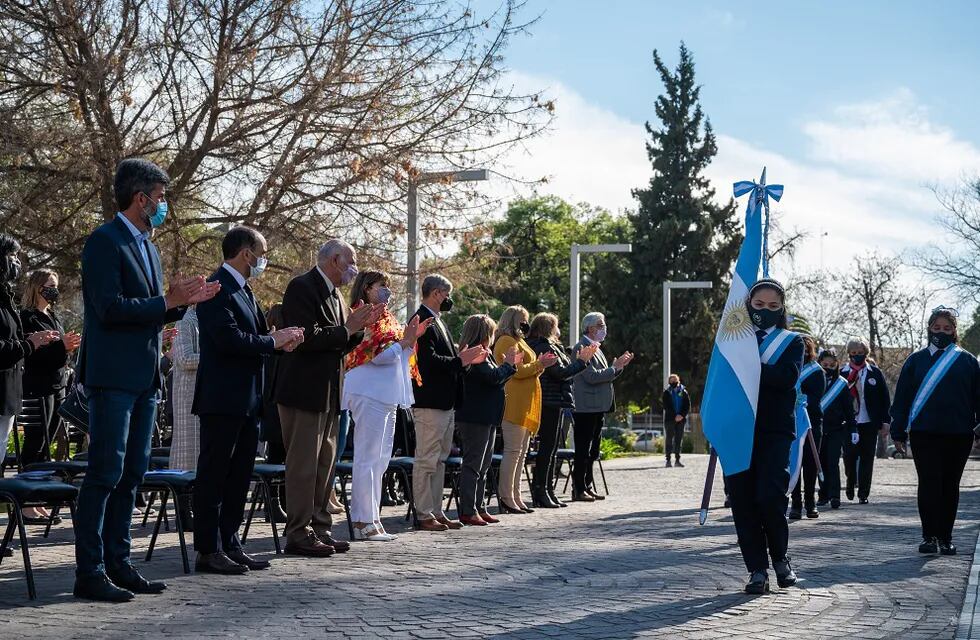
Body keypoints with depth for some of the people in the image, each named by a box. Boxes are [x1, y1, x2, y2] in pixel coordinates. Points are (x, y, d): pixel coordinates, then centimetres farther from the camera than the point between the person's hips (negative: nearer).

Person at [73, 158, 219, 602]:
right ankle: (89, 572, -3)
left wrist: (183, 301, 7)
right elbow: (110, 308, -18)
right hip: (113, 376, -9)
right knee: (105, 473, -7)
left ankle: (117, 564, 17)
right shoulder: (104, 242, -9)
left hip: (144, 377, 9)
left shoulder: (147, 247, 19)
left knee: (131, 473, 10)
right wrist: (169, 301, -14)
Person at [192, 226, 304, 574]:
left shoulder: (244, 290, 18)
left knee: (239, 475, 13)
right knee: (213, 476, -3)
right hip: (223, 400, -10)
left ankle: (229, 544, 19)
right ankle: (208, 551, 1)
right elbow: (229, 338, -23)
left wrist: (281, 337, 1)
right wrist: (273, 341, -13)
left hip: (246, 399, 10)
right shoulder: (217, 288, -13)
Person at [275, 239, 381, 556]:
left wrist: (360, 325, 6)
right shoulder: (302, 288, -12)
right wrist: (347, 329, -15)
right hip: (304, 392, -10)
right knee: (303, 465, -6)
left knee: (324, 464, 12)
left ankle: (319, 529, 19)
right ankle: (299, 534, -2)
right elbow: (306, 339, -22)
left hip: (328, 394, 10)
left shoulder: (334, 295, 17)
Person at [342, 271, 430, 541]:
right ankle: (364, 522, -6)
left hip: (385, 396, 10)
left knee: (379, 460, 11)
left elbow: (395, 356, 24)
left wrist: (411, 337, 9)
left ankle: (371, 519, 15)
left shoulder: (382, 317, 21)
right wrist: (406, 340, -9)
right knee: (368, 458, -8)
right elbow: (377, 355, -18)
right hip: (370, 394, -10)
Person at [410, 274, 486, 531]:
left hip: (445, 403, 11)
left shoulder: (437, 321, 19)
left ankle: (436, 512, 19)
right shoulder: (422, 321, -13)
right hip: (429, 403, -11)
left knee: (439, 461, 13)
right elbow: (428, 360, -23)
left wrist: (468, 359, 7)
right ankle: (424, 515, -2)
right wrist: (460, 360, -17)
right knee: (426, 461, -5)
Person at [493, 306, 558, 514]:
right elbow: (516, 370, -18)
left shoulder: (518, 341, 24)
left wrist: (541, 364, 10)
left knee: (521, 452, 9)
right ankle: (506, 498, -10)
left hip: (525, 407, 11)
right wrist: (540, 364, -11)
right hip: (514, 405, -11)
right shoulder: (507, 342, -8)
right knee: (513, 451, -11)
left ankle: (515, 497, 12)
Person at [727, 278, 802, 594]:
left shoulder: (791, 341, 10)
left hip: (775, 430, -2)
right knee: (742, 498, -3)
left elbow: (787, 377, -9)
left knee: (770, 495, -14)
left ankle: (780, 557, 11)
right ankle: (757, 569, 6)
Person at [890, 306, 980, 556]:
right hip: (924, 433, -1)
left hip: (959, 435, 1)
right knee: (929, 483, -4)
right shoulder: (917, 360, 6)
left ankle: (946, 537, 15)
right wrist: (899, 433, 2)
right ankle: (929, 536, 0)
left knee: (950, 486, 7)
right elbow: (902, 397, 6)